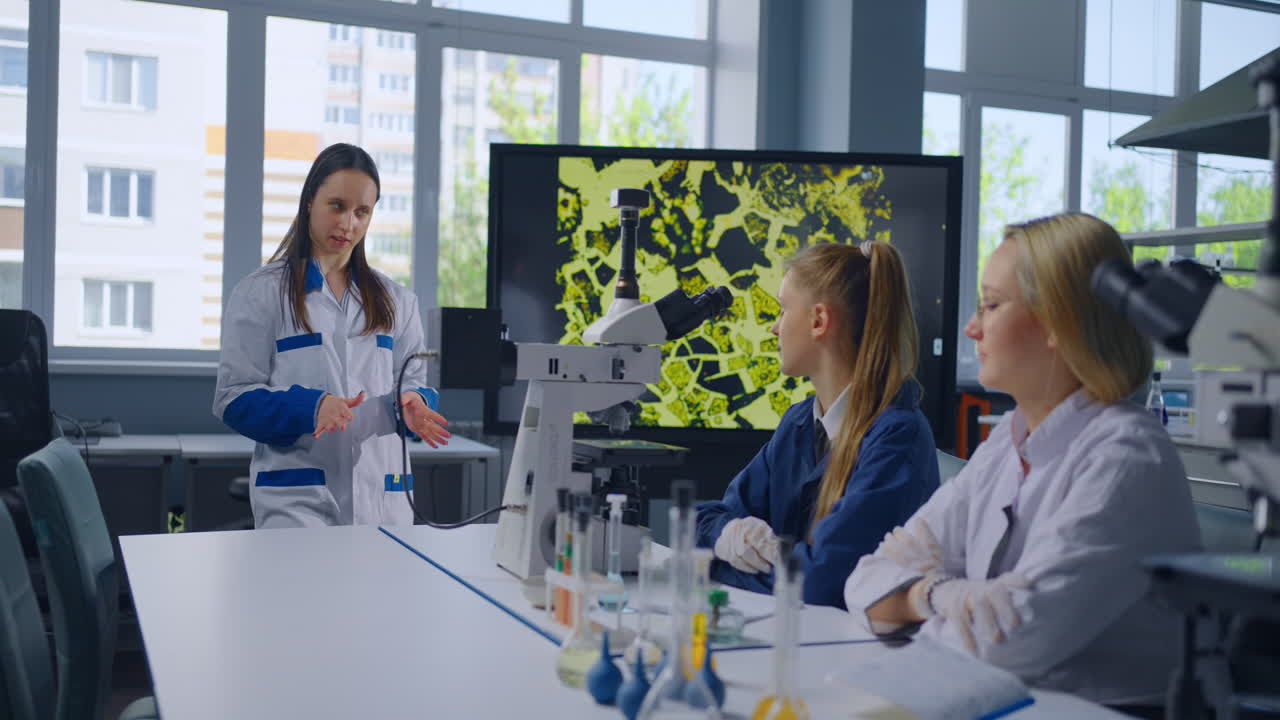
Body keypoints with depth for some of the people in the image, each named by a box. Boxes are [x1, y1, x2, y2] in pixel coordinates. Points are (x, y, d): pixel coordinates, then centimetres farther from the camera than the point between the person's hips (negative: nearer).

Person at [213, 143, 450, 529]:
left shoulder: (395, 301, 14)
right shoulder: (260, 293, 2)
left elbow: (413, 383, 13)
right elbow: (234, 399, -3)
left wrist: (411, 404, -12)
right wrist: (311, 407, -21)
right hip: (296, 498, -4)